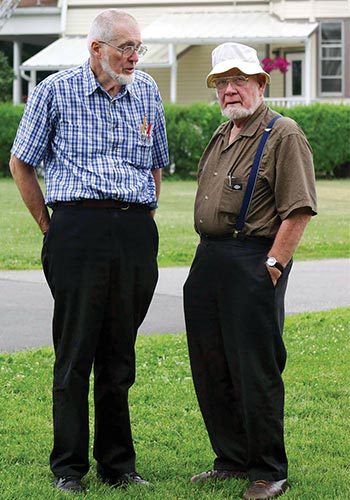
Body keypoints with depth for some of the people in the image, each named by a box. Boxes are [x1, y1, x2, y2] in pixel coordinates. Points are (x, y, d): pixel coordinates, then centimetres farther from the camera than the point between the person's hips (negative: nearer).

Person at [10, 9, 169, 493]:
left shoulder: (147, 91, 13)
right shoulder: (56, 90, 1)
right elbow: (21, 163, 7)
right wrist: (53, 229, 5)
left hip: (137, 234, 4)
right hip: (78, 229, -4)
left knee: (120, 354, 9)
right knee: (75, 351, -1)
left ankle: (118, 463, 16)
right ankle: (68, 466, 7)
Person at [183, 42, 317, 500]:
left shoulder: (283, 135, -8)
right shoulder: (222, 136, 19)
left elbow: (298, 209, -14)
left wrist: (272, 266, -18)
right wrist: (209, 256, 18)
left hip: (253, 261, -9)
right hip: (208, 262, 9)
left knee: (256, 371, -5)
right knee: (210, 370, 12)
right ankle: (232, 459, 24)